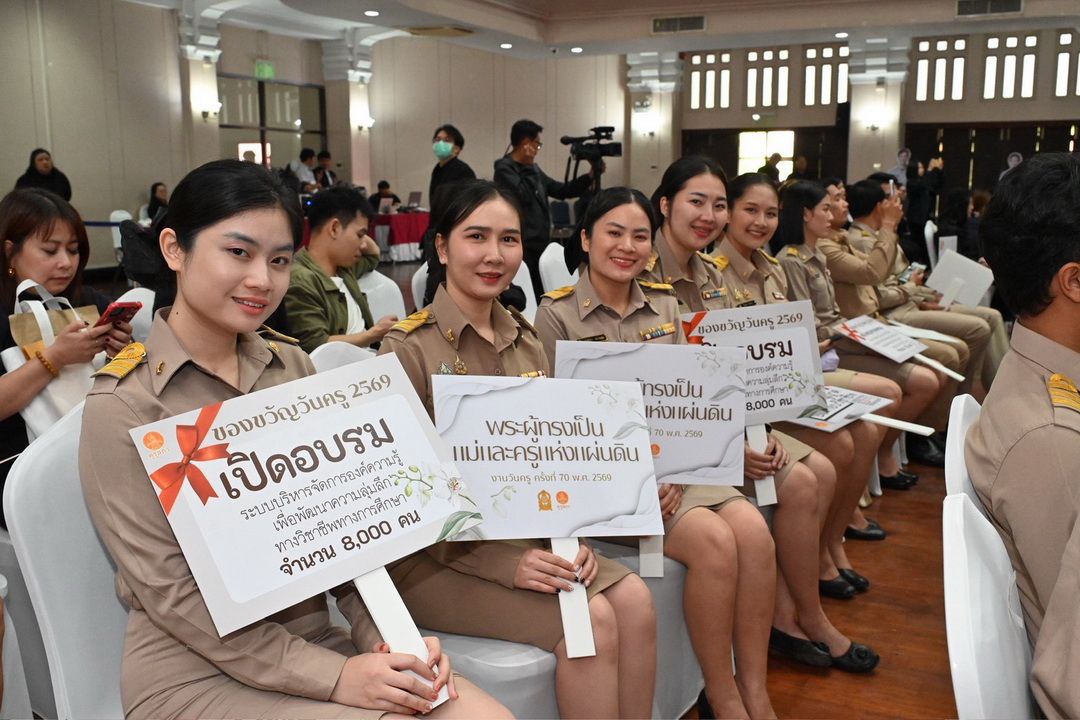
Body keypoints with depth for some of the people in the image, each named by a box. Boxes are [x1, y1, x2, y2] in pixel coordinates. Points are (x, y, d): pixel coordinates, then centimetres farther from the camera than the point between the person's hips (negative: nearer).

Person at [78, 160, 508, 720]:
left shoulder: (293, 369, 5)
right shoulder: (123, 405, -11)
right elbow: (169, 591, -14)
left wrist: (389, 636, -9)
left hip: (313, 639, 5)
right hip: (197, 673, -4)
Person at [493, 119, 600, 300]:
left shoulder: (530, 168, 17)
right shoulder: (504, 168, -7)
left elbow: (561, 191, 19)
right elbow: (523, 195, -21)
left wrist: (590, 177, 11)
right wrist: (529, 167, -10)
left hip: (539, 245, 8)